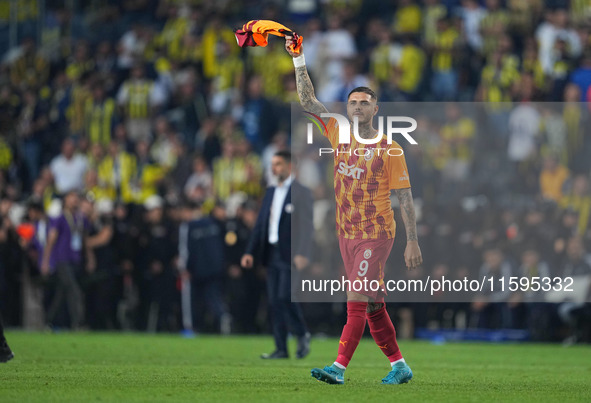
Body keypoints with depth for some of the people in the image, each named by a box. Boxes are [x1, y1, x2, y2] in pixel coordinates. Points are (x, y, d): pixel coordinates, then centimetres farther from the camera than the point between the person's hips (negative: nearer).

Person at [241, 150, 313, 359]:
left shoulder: (301, 193, -6)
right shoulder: (270, 192, 16)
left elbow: (306, 226, -12)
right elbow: (260, 223, 17)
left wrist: (302, 254, -22)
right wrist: (250, 251, 9)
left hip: (289, 255, -7)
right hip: (272, 254, 7)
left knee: (285, 297, -13)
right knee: (274, 302, 5)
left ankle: (302, 335, 9)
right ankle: (281, 348, 8)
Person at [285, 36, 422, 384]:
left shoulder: (389, 149, -8)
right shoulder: (339, 134, 5)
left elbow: (405, 198, -7)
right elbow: (309, 102, 6)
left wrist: (413, 242, -11)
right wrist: (299, 60, -3)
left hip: (377, 234, -6)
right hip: (347, 234, 6)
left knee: (356, 301, -13)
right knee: (373, 306, 10)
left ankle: (339, 368, -17)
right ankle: (400, 366, 20)